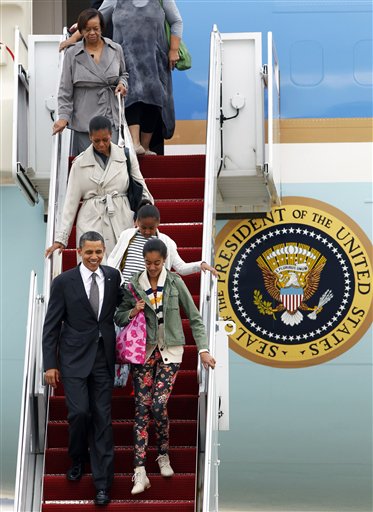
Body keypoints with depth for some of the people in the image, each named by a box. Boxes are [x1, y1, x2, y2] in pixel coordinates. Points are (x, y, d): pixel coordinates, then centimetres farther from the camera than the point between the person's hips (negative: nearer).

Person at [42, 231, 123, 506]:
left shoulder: (112, 276, 5)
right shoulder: (63, 282, -4)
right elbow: (51, 326, -2)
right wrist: (50, 364, -4)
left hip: (104, 358, 2)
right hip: (74, 358, -2)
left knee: (103, 419, 2)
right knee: (80, 412, -11)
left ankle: (103, 484, 6)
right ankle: (78, 458, 21)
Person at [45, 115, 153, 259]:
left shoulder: (127, 157, 6)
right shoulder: (80, 163, 5)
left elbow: (141, 189, 12)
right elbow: (71, 201, 6)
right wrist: (61, 238, 3)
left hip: (121, 220, 0)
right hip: (91, 224, 0)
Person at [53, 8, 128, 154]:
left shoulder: (116, 50, 6)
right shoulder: (72, 54, 0)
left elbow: (123, 74, 24)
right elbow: (65, 90, 1)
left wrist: (122, 83, 1)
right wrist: (64, 117, -8)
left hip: (110, 119, 1)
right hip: (84, 120, -1)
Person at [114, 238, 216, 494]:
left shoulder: (175, 283, -2)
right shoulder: (134, 285, 0)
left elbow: (195, 318, 2)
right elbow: (118, 317, 9)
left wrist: (203, 349, -5)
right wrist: (133, 312, -13)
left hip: (169, 351, -1)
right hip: (143, 351, 1)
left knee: (158, 404, -13)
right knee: (142, 408, -6)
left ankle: (164, 456, 14)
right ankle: (140, 473, -9)